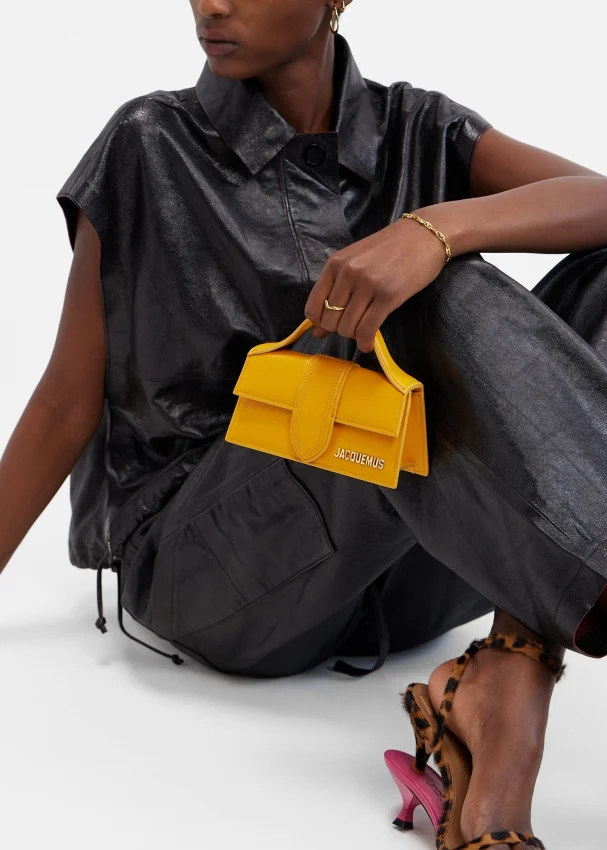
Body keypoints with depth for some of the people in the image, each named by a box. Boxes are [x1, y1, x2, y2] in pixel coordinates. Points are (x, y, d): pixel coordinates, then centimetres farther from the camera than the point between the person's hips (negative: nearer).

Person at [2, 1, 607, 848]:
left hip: (390, 573, 4)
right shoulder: (153, 149, -1)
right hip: (210, 574, -4)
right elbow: (68, 403, 0)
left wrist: (439, 227, -30)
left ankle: (512, 680, -34)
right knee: (446, 303, -26)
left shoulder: (419, 134, 6)